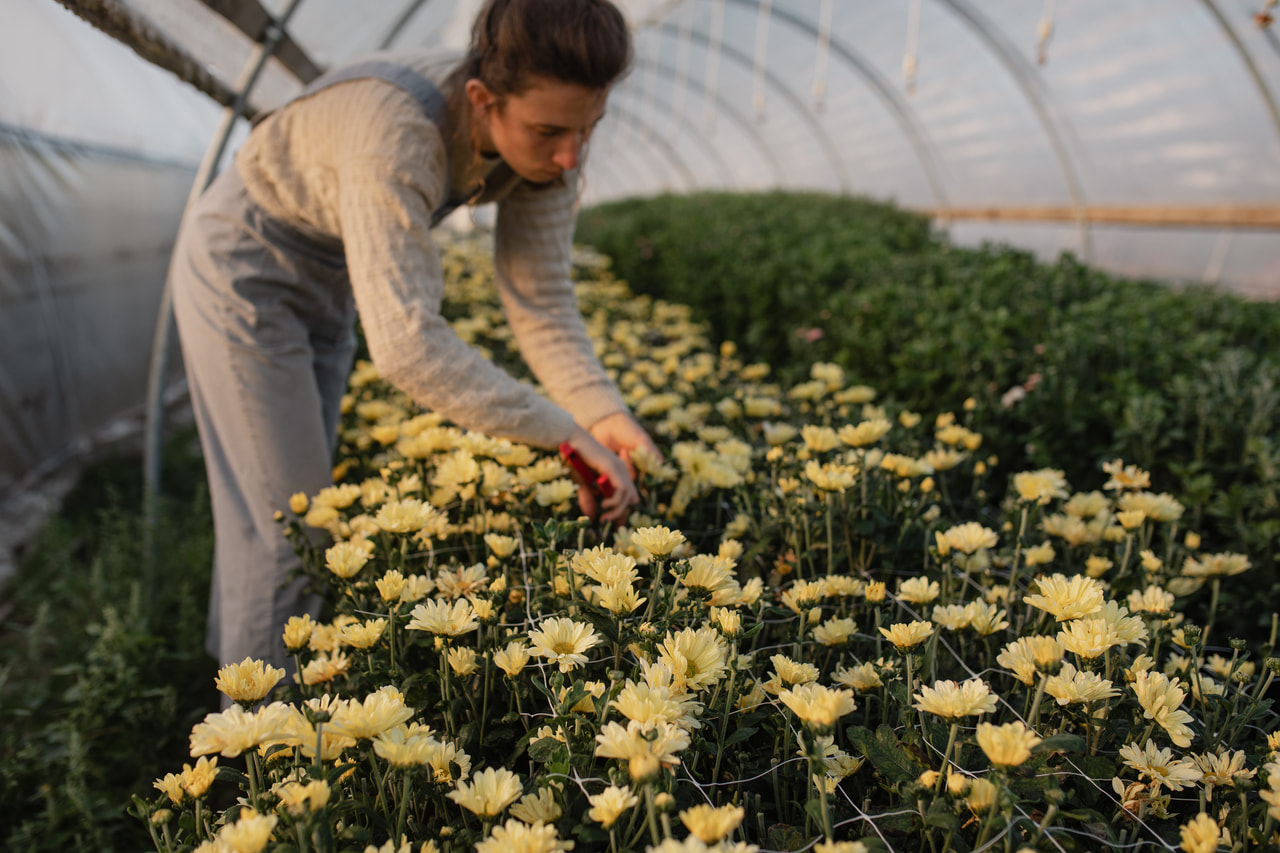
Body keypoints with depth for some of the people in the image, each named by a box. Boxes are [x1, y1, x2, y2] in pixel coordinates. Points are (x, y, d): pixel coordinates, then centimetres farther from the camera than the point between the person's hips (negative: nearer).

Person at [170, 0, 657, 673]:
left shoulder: (547, 141, -19)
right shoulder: (396, 132, -41)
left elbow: (540, 300, -17)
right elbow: (406, 343, -49)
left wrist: (604, 413, -31)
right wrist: (563, 432, -46)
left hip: (328, 275, 7)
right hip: (243, 262, -7)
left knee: (289, 491, 19)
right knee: (282, 513, -2)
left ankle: (237, 656, 41)